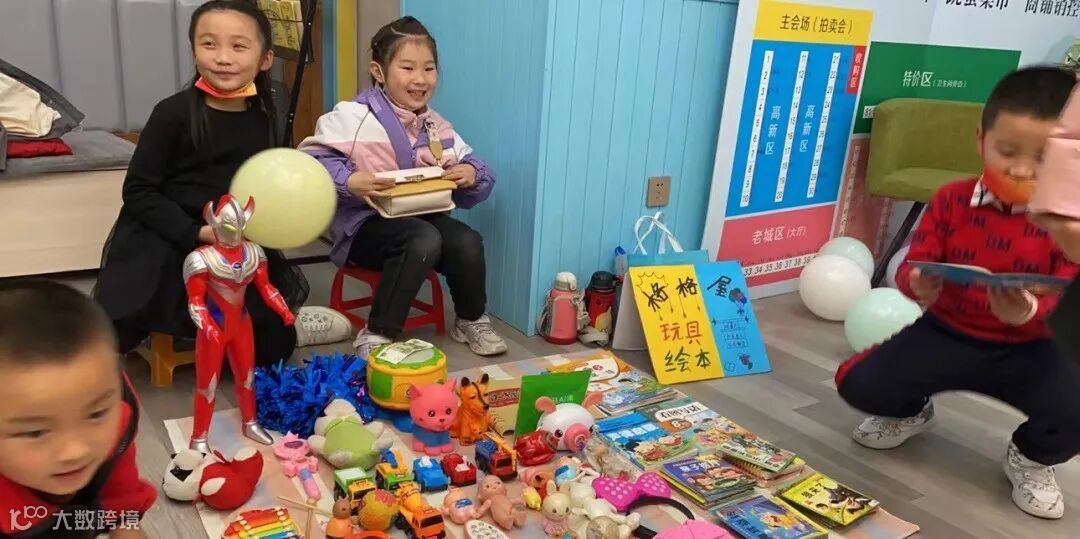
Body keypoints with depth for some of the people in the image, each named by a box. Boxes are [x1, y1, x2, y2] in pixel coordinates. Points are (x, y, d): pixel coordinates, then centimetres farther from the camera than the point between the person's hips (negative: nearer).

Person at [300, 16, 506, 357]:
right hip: (364, 223, -5)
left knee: (467, 241, -22)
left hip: (422, 216, 6)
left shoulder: (437, 128, 8)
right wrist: (350, 183, -31)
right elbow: (310, 160, -14)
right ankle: (377, 336, -22)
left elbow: (474, 169, 11)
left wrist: (472, 175, -14)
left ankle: (472, 320, 7)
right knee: (424, 239, -34)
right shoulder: (353, 116, -11)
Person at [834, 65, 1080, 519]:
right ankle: (909, 412, 24)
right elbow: (913, 265, -8)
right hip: (945, 333, 1)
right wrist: (917, 285, -35)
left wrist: (1031, 313, -42)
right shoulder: (951, 200, -5)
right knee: (858, 382, -16)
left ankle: (1031, 458, 10)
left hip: (1026, 349, -1)